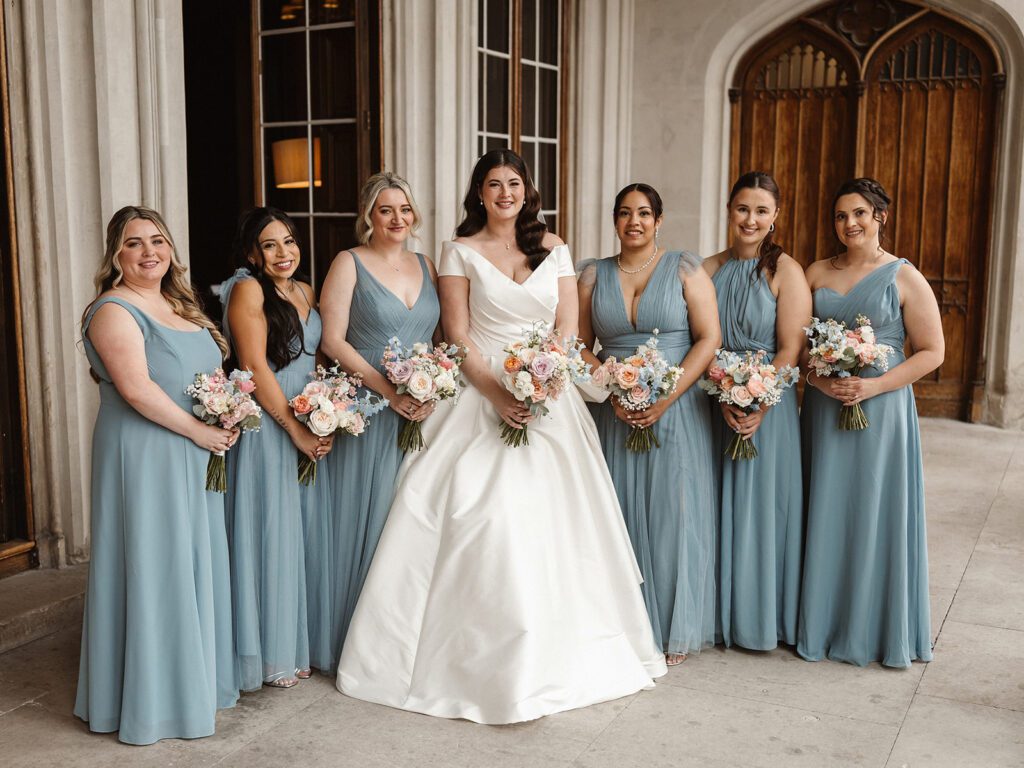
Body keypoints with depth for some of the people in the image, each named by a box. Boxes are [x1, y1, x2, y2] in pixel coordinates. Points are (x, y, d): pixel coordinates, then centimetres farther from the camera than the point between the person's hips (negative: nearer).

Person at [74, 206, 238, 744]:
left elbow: (210, 374, 22)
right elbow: (136, 386, -22)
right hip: (144, 454, -8)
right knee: (153, 565, 0)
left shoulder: (179, 306, 14)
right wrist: (199, 431, -17)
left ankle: (197, 676, 30)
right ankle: (153, 696, 14)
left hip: (193, 457, 9)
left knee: (196, 562, 15)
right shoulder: (114, 310, -12)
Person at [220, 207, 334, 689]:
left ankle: (302, 643, 25)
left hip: (311, 427, 7)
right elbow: (255, 368, -16)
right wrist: (296, 430, -15)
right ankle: (270, 655, 12)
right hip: (266, 427, -7)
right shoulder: (248, 289, -10)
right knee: (271, 534, -1)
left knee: (308, 532, 12)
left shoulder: (305, 292, 12)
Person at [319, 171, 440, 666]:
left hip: (423, 412, 4)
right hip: (368, 414, -4)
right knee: (368, 518, 1)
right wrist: (389, 390, -16)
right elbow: (333, 340, -9)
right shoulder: (349, 263, -2)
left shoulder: (425, 266, 12)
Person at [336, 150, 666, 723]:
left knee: (551, 520, 1)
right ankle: (484, 659, 4)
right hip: (481, 395, -2)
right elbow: (458, 335, -3)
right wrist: (499, 394, -15)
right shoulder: (461, 252, 4)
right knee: (481, 519, -9)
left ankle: (557, 652, 16)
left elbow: (568, 327, 5)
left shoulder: (552, 248, 11)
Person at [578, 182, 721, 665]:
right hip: (614, 414, 2)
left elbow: (709, 339, -5)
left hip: (675, 412, -2)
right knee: (620, 513, 5)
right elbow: (580, 346, 6)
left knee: (671, 514, 1)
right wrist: (612, 393, -10)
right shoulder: (593, 275, 8)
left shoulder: (685, 269, 1)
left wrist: (666, 398, -14)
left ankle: (672, 630, 15)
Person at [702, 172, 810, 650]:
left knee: (763, 505, 3)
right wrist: (723, 398, -11)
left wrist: (756, 405, -18)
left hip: (769, 406, -3)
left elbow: (790, 350, -9)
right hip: (716, 402, 4)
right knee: (718, 506, 8)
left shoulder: (785, 271, -4)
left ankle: (764, 616, 19)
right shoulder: (709, 269, 7)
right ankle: (720, 613, 23)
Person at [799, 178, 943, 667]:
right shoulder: (817, 273, 8)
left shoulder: (905, 278, -2)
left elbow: (932, 351, -4)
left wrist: (873, 386, -15)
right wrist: (819, 377, -11)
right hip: (822, 408, 3)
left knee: (875, 517, 3)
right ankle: (822, 624, 20)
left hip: (881, 408, -3)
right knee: (824, 516, 7)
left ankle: (875, 629, 19)